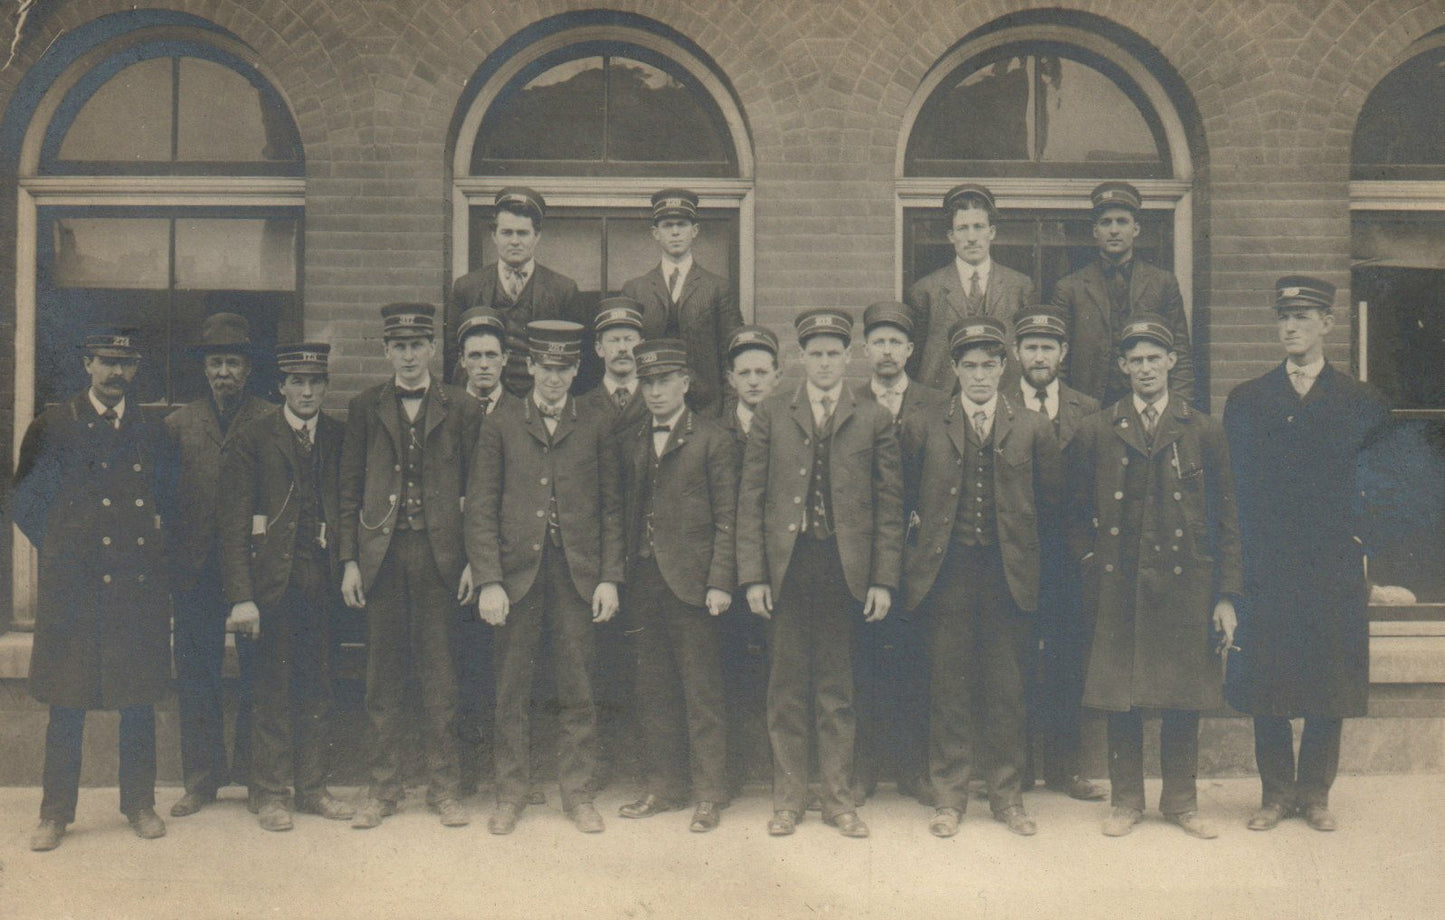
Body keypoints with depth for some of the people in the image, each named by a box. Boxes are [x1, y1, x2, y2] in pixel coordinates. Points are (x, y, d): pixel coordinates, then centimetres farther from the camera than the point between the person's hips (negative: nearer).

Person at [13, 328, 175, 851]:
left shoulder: (152, 432, 11)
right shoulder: (52, 427, 4)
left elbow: (166, 503, 20)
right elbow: (24, 503, 8)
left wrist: (153, 545, 9)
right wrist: (60, 549, 4)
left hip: (139, 588, 2)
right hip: (72, 587, -2)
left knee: (140, 701, 6)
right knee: (67, 704, 3)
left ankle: (139, 804, 18)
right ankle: (56, 813, 14)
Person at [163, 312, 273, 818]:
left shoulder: (272, 421, 5)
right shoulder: (178, 424, 12)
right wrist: (170, 557, -1)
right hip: (195, 568, 2)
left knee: (258, 672, 3)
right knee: (196, 676, 7)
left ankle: (253, 772, 15)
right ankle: (201, 778, 18)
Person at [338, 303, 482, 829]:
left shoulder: (461, 409, 5)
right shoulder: (365, 408, 9)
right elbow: (350, 489, 8)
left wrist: (473, 561, -2)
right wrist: (349, 560, 1)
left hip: (439, 555, -1)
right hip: (381, 554, 1)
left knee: (439, 676, 4)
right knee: (383, 675, 7)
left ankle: (443, 788, 15)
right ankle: (383, 789, 18)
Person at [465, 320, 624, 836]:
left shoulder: (595, 430, 8)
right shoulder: (501, 428, 6)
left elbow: (612, 508, 8)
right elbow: (480, 509, 2)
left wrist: (609, 578, 0)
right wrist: (488, 581, -6)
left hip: (578, 573, 0)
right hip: (517, 571, 0)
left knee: (578, 691, 5)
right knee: (512, 692, 6)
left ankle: (578, 794, 17)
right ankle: (511, 794, 19)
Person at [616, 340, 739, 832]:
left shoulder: (712, 440, -1)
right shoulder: (633, 444, 15)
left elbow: (727, 519, -5)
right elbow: (628, 514, 14)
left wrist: (720, 582, -13)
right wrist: (620, 577, 6)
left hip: (691, 581, -5)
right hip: (645, 579, 6)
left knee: (701, 692, 0)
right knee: (653, 690, 11)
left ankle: (709, 795, 9)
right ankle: (664, 786, 22)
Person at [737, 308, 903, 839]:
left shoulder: (873, 420, 7)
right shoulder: (771, 415, 7)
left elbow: (890, 506, 5)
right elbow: (751, 500, 5)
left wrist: (884, 579, -1)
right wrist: (752, 575, -2)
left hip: (845, 569, 0)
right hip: (786, 566, 1)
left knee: (838, 690, 7)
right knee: (787, 688, 6)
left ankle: (838, 797, 18)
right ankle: (788, 797, 18)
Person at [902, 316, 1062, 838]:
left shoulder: (1030, 429, 6)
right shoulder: (930, 429, 5)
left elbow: (1050, 499, 12)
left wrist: (1018, 535, 9)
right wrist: (920, 549, 3)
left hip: (1009, 573, 0)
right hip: (948, 572, 0)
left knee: (1007, 688, 7)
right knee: (949, 687, 4)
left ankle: (1007, 796, 20)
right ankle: (949, 798, 14)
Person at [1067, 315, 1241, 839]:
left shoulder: (1204, 432, 6)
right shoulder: (1096, 432, 6)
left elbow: (1225, 520, 6)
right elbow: (1077, 512, 11)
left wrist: (1226, 595, 0)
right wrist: (1092, 566, 0)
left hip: (1186, 585, 0)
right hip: (1118, 588, 0)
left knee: (1185, 699, 7)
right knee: (1120, 700, 4)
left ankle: (1181, 801, 22)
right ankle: (1126, 801, 18)